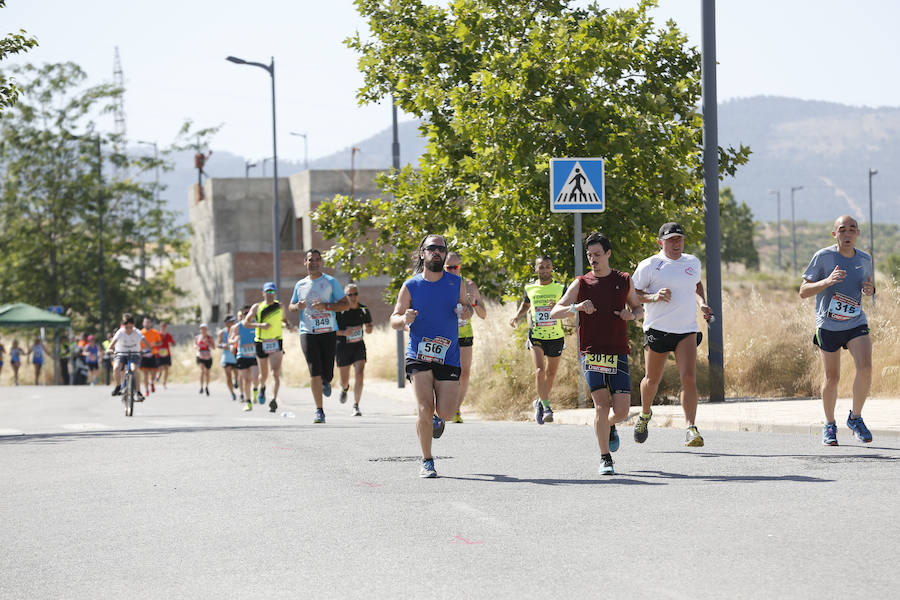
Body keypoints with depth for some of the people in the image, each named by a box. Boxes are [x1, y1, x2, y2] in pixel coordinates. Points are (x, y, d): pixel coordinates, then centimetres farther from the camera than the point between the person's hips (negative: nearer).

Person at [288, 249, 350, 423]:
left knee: (327, 374, 0)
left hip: (328, 332, -1)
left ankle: (326, 382, 39)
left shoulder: (330, 282, 4)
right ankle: (319, 411, -6)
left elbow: (346, 304, 3)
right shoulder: (300, 285, 13)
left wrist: (326, 306, -12)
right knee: (314, 372, -10)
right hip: (308, 332, 1)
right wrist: (297, 306, 0)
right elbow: (291, 306, 24)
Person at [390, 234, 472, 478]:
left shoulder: (456, 282, 6)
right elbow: (394, 319, 4)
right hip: (418, 355, -2)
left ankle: (438, 418, 33)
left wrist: (466, 311, -5)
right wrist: (405, 319, -20)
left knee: (446, 411, -6)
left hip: (448, 356, 2)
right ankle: (427, 462, 2)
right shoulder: (411, 286, 0)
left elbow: (467, 307, 19)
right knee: (425, 409, -14)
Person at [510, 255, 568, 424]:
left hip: (556, 337, 1)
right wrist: (517, 316, 5)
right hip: (536, 336, 0)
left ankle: (539, 402, 34)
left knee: (551, 373, 11)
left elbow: (572, 314, -5)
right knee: (540, 370, -18)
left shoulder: (560, 288, -3)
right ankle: (546, 408, -14)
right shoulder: (530, 288, 3)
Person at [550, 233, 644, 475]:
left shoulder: (624, 281, 11)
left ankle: (609, 427, 32)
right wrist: (576, 307, -17)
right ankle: (605, 459, -3)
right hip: (591, 353, -2)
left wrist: (632, 314, 0)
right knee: (601, 404, -13)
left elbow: (639, 308, 24)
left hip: (618, 353, 2)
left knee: (621, 411, -4)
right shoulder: (581, 283, 5)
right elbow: (554, 312, 2)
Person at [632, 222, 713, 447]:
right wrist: (653, 297, -19)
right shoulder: (650, 266, -3)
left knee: (689, 377, -15)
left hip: (686, 330, 2)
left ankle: (691, 429, -17)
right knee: (652, 380, 10)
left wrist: (702, 304, 14)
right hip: (657, 329, -2)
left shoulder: (692, 262, 12)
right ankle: (644, 415, 39)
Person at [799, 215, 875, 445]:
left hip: (856, 324, 2)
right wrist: (827, 281, -25)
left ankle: (855, 418, 3)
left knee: (865, 368, -17)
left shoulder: (865, 260, 3)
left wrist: (870, 290, -4)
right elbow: (803, 291, -9)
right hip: (828, 326, -2)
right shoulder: (823, 257, -9)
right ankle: (829, 425, 23)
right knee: (832, 378, 2)